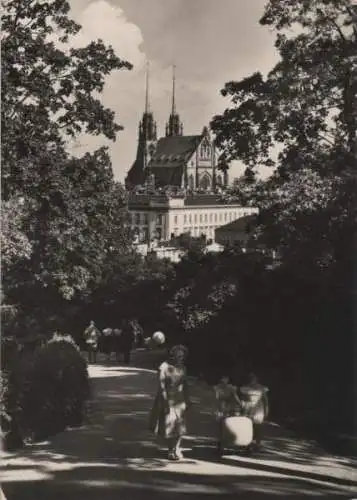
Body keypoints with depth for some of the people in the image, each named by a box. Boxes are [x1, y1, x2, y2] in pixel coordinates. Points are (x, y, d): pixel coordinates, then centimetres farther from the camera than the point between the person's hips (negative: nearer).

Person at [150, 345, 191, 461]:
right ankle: (171, 450, 17)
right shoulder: (164, 367, -14)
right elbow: (162, 387, -16)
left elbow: (185, 384, 12)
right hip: (168, 400, -5)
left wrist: (187, 399, 12)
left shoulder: (182, 368, 4)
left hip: (180, 401, 6)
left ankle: (176, 449, 20)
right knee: (169, 425, 4)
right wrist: (165, 402, -19)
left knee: (180, 425, 7)